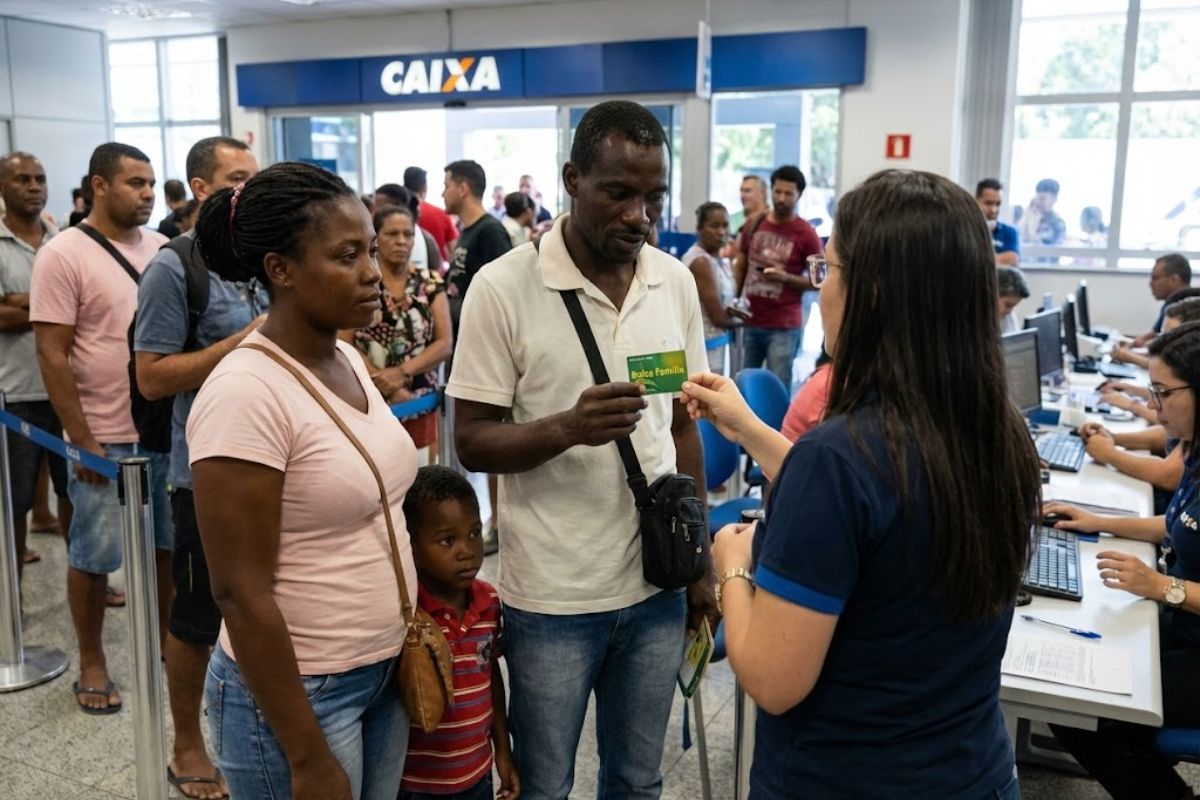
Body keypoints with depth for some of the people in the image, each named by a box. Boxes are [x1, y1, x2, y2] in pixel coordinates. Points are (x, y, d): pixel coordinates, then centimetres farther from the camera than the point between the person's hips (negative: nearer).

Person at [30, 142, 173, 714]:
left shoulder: (162, 249, 5)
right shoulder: (63, 255, -10)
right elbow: (52, 355, -12)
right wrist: (80, 440, -14)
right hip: (104, 437, -5)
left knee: (167, 543, 15)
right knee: (94, 554, 8)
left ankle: (165, 642, 33)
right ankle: (92, 664, 24)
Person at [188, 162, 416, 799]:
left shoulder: (347, 359, 2)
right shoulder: (245, 394, -22)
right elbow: (241, 595, -21)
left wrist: (411, 648, 14)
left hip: (384, 672, 8)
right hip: (297, 694, -7)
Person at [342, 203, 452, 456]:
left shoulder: (431, 283, 6)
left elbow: (445, 344, 1)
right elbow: (343, 346, -4)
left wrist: (401, 373, -13)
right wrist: (389, 387, -12)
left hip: (420, 405, 2)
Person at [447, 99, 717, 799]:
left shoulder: (676, 282, 1)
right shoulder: (503, 287, -13)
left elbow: (683, 426, 10)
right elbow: (473, 442, -11)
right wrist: (568, 427, -29)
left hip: (657, 585, 4)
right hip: (552, 596, -4)